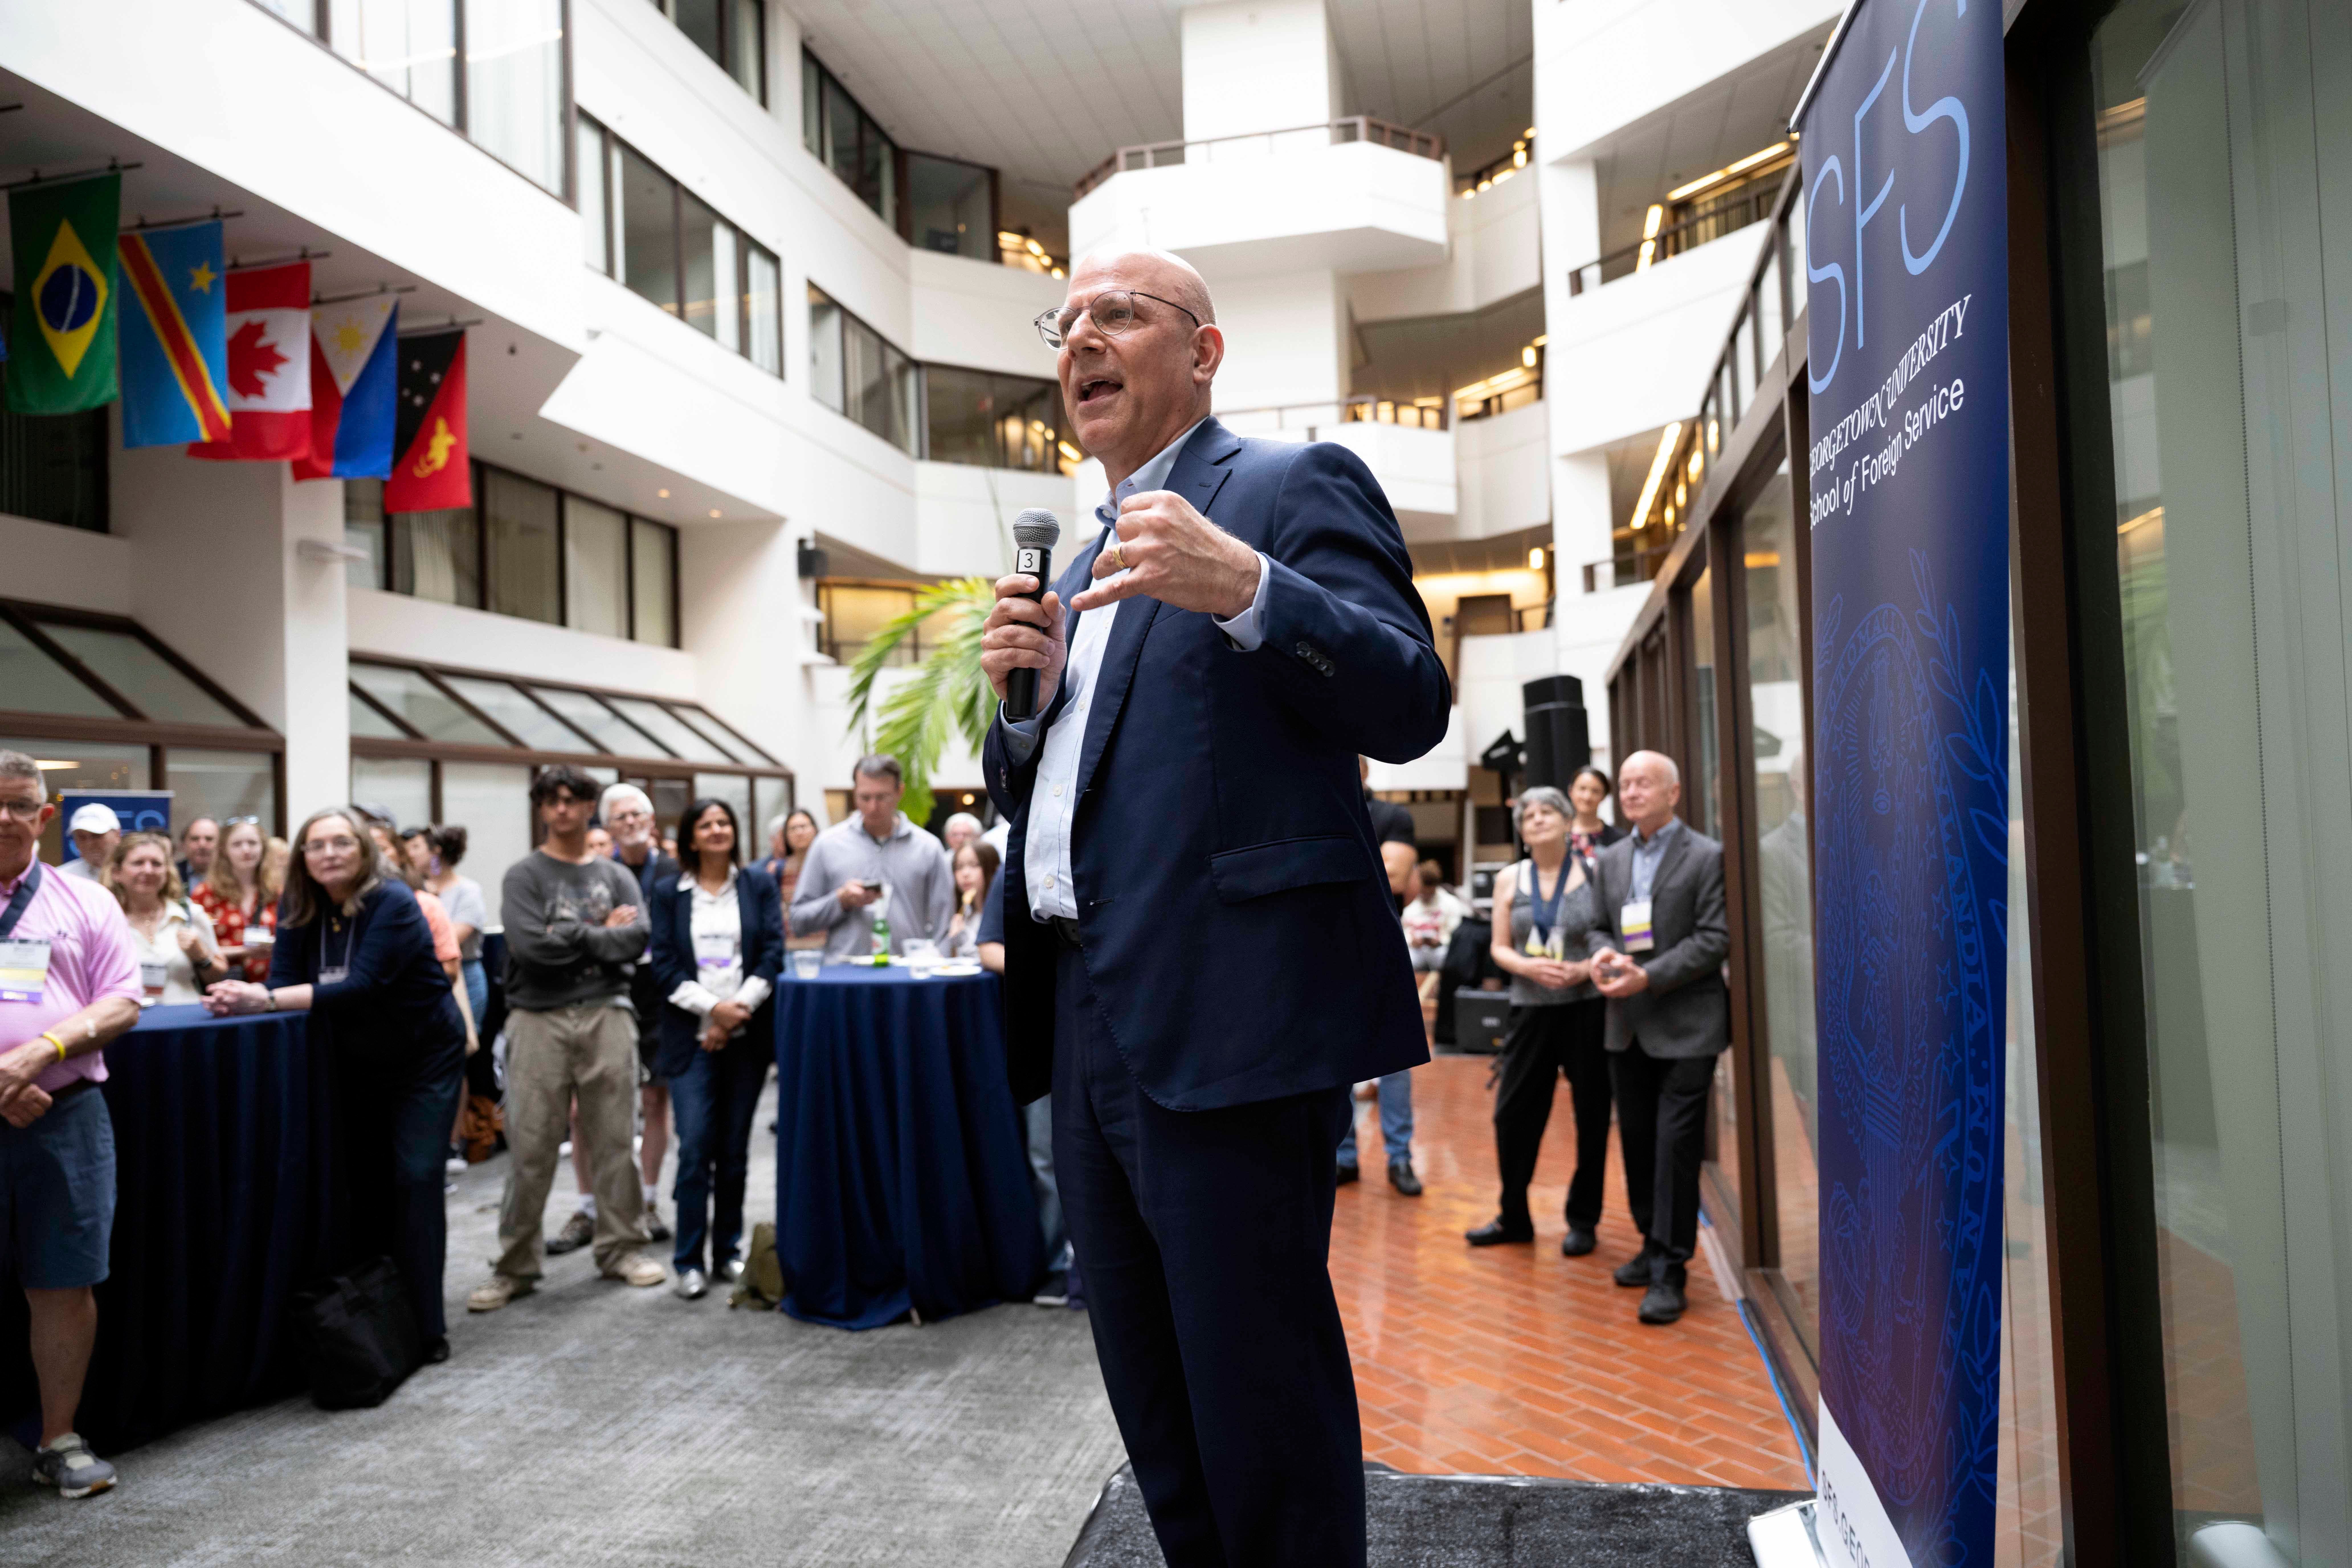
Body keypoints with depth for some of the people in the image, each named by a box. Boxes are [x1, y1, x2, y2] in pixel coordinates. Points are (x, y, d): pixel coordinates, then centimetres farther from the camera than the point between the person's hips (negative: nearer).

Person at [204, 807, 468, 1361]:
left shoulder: (392, 903, -22)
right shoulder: (301, 906, -4)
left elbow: (363, 986, -32)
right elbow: (285, 982, -11)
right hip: (358, 1062, 5)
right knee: (363, 1183, 7)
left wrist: (265, 1000, -38)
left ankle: (425, 1325, -5)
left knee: (416, 1179, -10)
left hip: (424, 1059, -5)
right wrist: (244, 997, -33)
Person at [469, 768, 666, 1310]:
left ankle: (621, 1248, 19)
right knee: (530, 1149, 1)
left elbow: (636, 940, -4)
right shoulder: (524, 875, 4)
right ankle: (515, 1266, 11)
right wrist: (602, 934, -5)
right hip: (539, 1020, -2)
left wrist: (572, 937, -7)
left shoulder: (616, 875, 12)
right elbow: (529, 944, -12)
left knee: (614, 1140, 7)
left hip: (607, 1016, 2)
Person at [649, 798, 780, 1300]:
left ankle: (729, 1250, 17)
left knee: (734, 1148, 6)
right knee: (695, 1147, -8)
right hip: (692, 1036, -1)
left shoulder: (757, 885, 8)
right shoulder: (669, 894, 7)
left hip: (747, 1033, 1)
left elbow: (773, 953, 1)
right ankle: (689, 1261, 1)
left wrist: (739, 1008, -10)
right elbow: (664, 965, 0)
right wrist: (712, 1007, -12)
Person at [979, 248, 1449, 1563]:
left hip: (1231, 1014, -8)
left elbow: (1412, 707, -13)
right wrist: (1022, 691, 3)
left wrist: (1244, 590, -27)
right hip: (1095, 1023, 8)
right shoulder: (1082, 564, 22)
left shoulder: (1296, 483, -1)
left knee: (1258, 1399, 1)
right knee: (1157, 1412, 19)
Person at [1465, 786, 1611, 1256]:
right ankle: (1514, 1218, 19)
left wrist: (1586, 969, -18)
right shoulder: (1510, 879, 8)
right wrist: (1530, 967, -11)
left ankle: (1583, 1221, 21)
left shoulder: (1595, 871, 0)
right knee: (1513, 1112, 3)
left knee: (1592, 1115, 5)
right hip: (1531, 1009, 2)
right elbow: (1499, 947, 8)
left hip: (1587, 1007, -2)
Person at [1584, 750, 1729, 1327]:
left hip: (1685, 1025, -6)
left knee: (1676, 1147, -5)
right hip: (1627, 1026, 6)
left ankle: (1670, 1272, 2)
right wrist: (1603, 953, -9)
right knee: (1637, 1143, 13)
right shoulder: (1611, 860, 12)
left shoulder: (1707, 857, -6)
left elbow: (1714, 939, -12)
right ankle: (1654, 1245, 28)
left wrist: (1649, 976, -19)